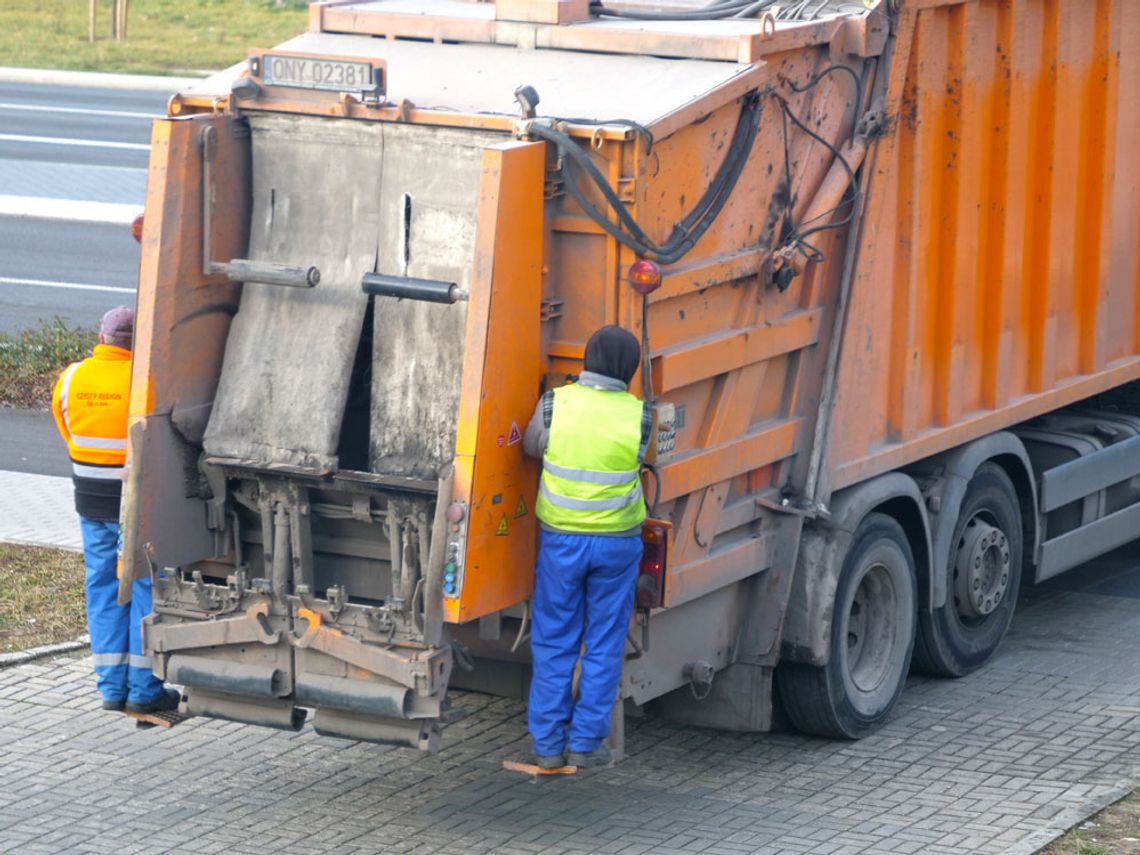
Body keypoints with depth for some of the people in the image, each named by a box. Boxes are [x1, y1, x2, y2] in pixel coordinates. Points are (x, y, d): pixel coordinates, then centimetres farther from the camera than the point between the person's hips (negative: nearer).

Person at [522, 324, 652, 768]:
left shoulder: (554, 404, -11)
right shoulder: (639, 416, -12)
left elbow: (531, 447, 6)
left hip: (561, 538, 1)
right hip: (617, 541, -1)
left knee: (554, 643, 10)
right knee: (604, 645, 10)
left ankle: (548, 743, 13)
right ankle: (585, 743, 13)